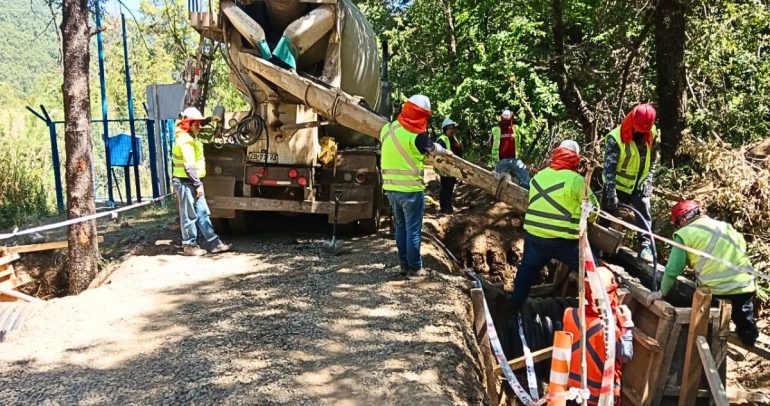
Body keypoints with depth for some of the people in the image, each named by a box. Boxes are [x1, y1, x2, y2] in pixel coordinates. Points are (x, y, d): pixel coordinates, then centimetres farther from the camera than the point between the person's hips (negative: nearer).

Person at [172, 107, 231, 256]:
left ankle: (215, 243, 14)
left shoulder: (190, 138, 16)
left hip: (192, 182, 10)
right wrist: (198, 184, -19)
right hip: (186, 183, -10)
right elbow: (189, 166, -21)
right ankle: (189, 246, 11)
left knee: (202, 213, 10)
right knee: (189, 216, 0)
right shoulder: (185, 140, -16)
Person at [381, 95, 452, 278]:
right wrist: (446, 151, 25)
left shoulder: (387, 129, 3)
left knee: (401, 227, 17)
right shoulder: (417, 135, -15)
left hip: (391, 187, 6)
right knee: (413, 229, 4)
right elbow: (432, 148, 4)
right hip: (411, 189, -6)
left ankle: (404, 264, 24)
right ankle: (414, 268, 13)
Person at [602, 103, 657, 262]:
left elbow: (651, 160, 10)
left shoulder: (651, 134, -4)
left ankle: (646, 246, -2)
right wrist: (611, 194, -26)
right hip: (617, 185, -3)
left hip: (639, 185, 4)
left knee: (643, 212, -8)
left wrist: (647, 181, -1)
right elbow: (609, 168, -23)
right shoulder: (615, 138, -21)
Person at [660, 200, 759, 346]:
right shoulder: (724, 225, 12)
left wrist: (662, 292, 4)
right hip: (745, 284, 5)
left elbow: (673, 270, -9)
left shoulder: (685, 233, -5)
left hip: (717, 291, -5)